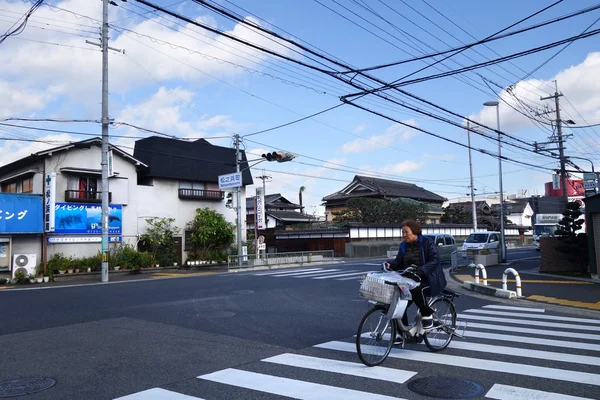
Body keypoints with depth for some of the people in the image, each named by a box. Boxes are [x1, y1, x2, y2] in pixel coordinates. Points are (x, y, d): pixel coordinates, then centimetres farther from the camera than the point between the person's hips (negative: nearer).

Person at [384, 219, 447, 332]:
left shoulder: (427, 243, -9)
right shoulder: (403, 245, 10)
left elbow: (434, 261, -20)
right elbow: (398, 261, 8)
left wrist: (419, 270, -35)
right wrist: (390, 264, -14)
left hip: (428, 280, -6)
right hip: (410, 280, 6)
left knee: (417, 291, -36)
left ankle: (427, 315, -10)